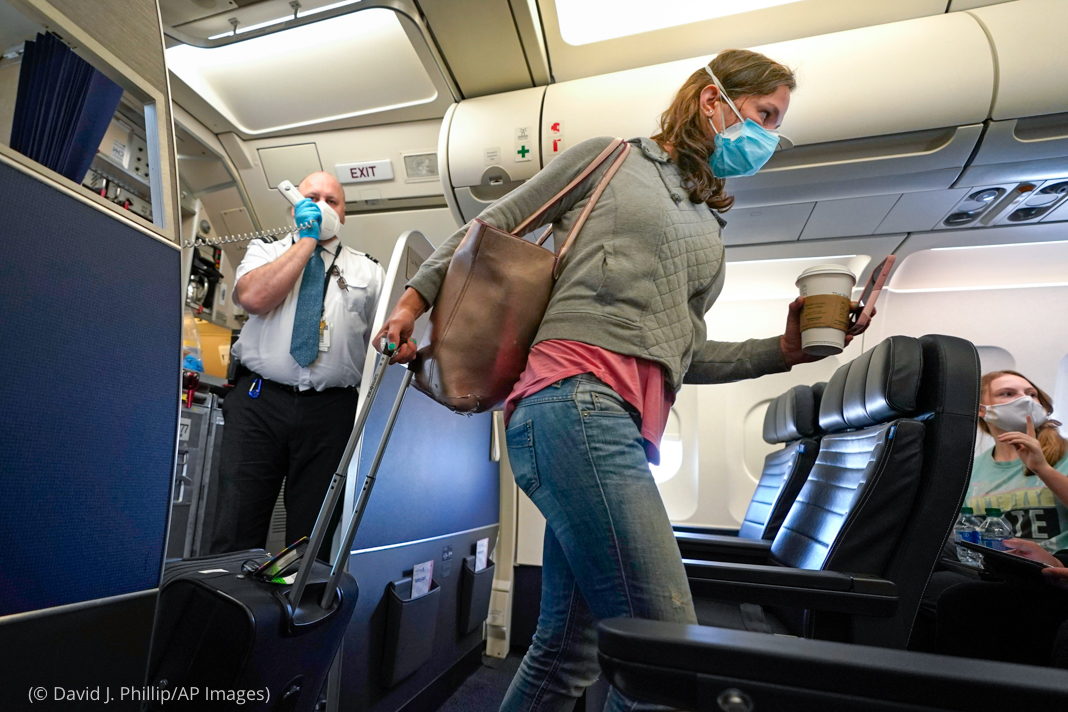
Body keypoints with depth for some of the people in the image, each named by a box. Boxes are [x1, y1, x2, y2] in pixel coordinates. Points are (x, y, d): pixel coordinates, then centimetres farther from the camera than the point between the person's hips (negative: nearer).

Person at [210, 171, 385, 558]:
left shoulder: (368, 271, 16)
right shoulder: (266, 252, 15)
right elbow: (252, 297, -8)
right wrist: (307, 239, -2)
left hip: (331, 411, 1)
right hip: (260, 400, 0)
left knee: (312, 538, 7)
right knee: (237, 532, 2)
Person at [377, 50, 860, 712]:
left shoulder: (710, 232, 29)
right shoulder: (609, 158, 12)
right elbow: (490, 226, 14)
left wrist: (785, 349, 12)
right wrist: (415, 298, 13)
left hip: (624, 427, 8)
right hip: (577, 401, -7)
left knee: (567, 650, 12)